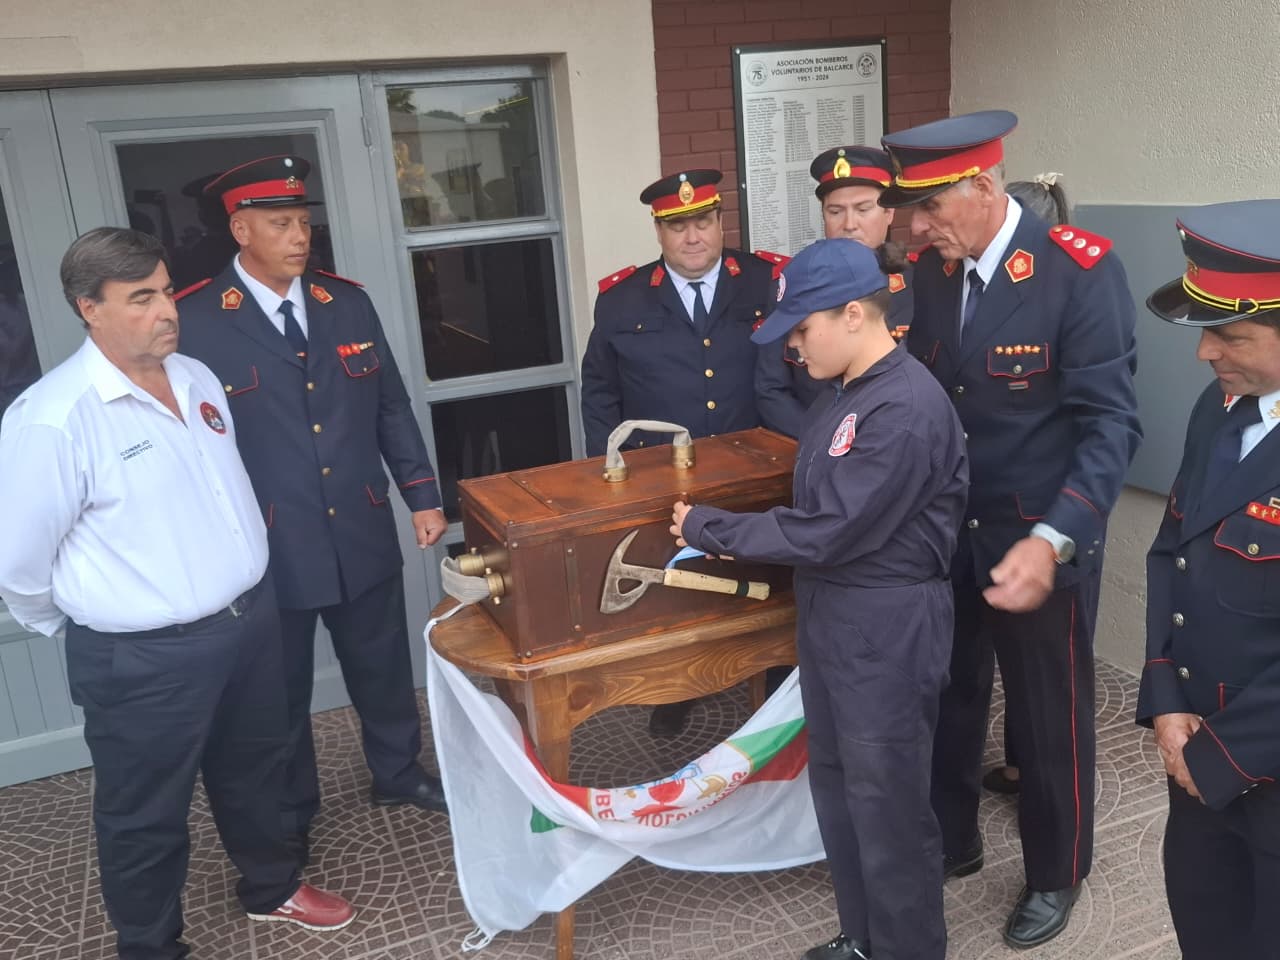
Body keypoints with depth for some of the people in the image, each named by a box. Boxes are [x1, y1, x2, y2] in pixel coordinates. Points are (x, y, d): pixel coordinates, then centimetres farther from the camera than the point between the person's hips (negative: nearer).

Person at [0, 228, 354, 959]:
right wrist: (94, 619, 1)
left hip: (251, 615, 7)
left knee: (253, 770, 26)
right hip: (145, 657, -6)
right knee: (146, 815, 15)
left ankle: (271, 885, 50)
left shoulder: (197, 378, 1)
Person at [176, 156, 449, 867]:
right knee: (280, 692, 15)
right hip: (269, 550, -3)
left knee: (383, 668, 20)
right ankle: (289, 815, 38)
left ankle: (398, 773, 46)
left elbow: (392, 408, 8)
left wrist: (424, 496, 6)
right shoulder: (192, 321, -11)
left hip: (364, 536, 4)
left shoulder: (348, 303, 3)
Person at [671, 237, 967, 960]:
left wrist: (709, 528, -15)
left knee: (888, 801, 8)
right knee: (839, 786, 21)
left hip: (888, 629, -9)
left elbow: (827, 532, -24)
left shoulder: (906, 408, -23)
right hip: (833, 616, 9)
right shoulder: (850, 392, 7)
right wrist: (741, 538, -1)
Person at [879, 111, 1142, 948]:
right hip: (945, 534, 5)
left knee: (1049, 718, 13)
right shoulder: (934, 269, 1)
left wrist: (1052, 541, -31)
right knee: (945, 700, 18)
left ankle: (1055, 875, 38)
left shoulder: (1082, 271, -18)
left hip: (1039, 541, -5)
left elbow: (1110, 423, -20)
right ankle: (951, 840, 43)